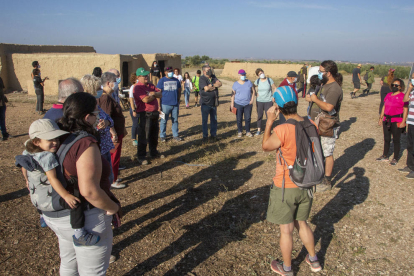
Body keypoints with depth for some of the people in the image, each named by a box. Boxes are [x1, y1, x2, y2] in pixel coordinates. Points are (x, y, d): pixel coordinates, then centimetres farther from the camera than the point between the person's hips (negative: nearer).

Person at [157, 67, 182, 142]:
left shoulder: (176, 80, 10)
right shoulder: (162, 81, 1)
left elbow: (179, 92, 16)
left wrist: (178, 101, 9)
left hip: (175, 104, 3)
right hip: (165, 104, -3)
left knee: (175, 120, 9)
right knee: (164, 121, 4)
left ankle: (175, 135, 18)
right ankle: (162, 136, 14)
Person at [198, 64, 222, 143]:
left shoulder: (213, 77, 11)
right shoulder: (202, 78, -8)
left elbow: (220, 83, -2)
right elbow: (206, 88, -21)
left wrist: (212, 85, -15)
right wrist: (215, 85, -6)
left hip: (214, 102, 6)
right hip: (205, 103, -6)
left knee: (214, 120, 11)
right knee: (204, 120, 1)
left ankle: (213, 135, 23)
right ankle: (205, 136, 11)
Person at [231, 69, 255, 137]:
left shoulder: (249, 82, 4)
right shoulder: (235, 84, 0)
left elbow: (253, 91, 9)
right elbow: (233, 94, 2)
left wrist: (252, 99, -3)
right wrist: (232, 103, -4)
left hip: (248, 104, 1)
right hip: (238, 104, -1)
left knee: (248, 118, 1)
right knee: (239, 119, 4)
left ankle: (248, 132, 13)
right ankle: (239, 132, 17)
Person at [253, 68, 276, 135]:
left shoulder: (269, 80, -3)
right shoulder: (257, 81, 0)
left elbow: (274, 88, 4)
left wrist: (274, 96, -6)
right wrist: (255, 93, 0)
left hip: (268, 101, -1)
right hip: (259, 101, 1)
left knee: (269, 116, -1)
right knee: (259, 116, 7)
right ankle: (258, 130, 18)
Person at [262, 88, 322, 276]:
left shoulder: (282, 130, -27)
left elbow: (265, 146, -8)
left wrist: (269, 121, -6)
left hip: (285, 188, -6)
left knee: (286, 230, 14)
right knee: (301, 223, 28)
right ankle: (313, 260, 44)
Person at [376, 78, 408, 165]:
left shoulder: (403, 96, -9)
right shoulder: (388, 95, 10)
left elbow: (405, 110, -12)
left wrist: (403, 122, -17)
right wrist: (381, 118, 14)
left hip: (397, 121, -6)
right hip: (387, 120, 6)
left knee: (396, 140, 3)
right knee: (386, 139, 15)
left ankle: (395, 159, 15)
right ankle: (385, 156, 29)